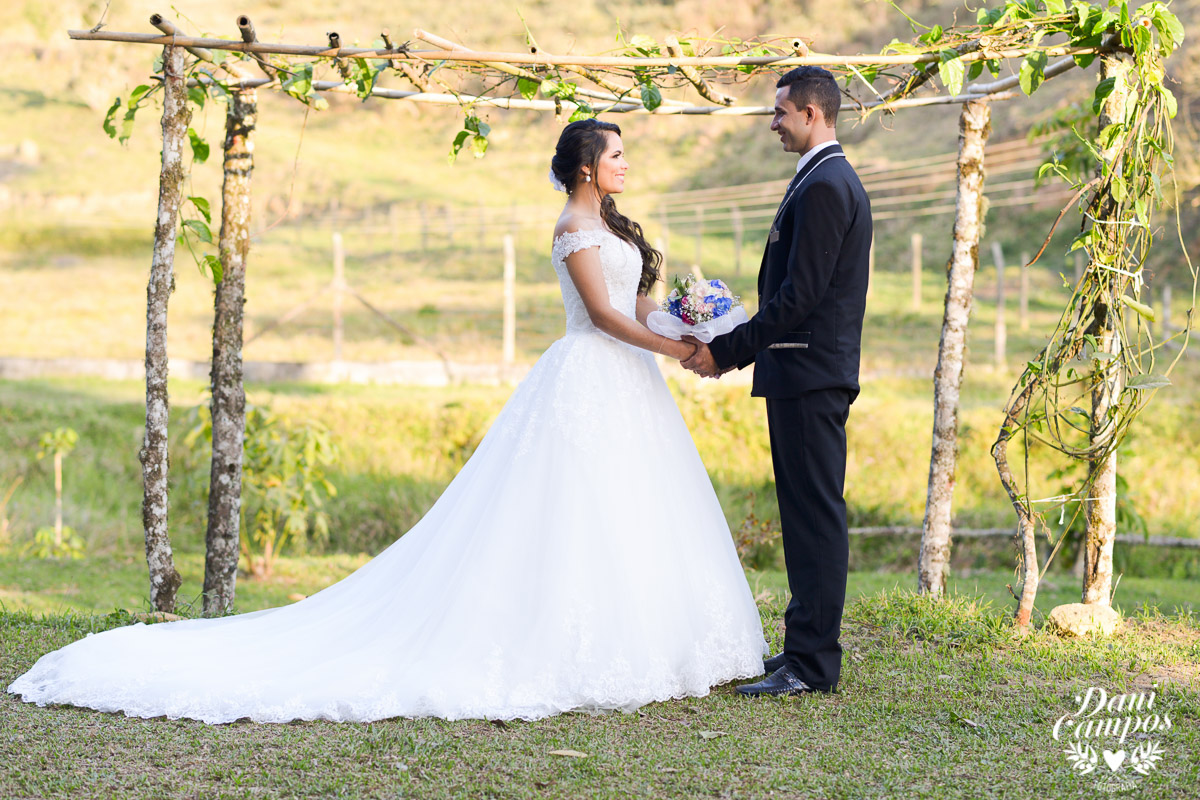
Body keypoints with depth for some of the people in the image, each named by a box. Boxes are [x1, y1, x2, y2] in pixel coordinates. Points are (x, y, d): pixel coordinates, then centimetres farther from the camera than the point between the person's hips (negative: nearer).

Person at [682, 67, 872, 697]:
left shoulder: (823, 187, -16)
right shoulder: (833, 179, 18)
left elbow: (799, 296, -21)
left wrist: (726, 350, -16)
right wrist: (737, 348, 15)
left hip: (808, 375, -11)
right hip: (813, 373, 11)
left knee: (814, 515, -7)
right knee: (810, 514, 14)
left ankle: (812, 665, -3)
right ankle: (808, 645, 22)